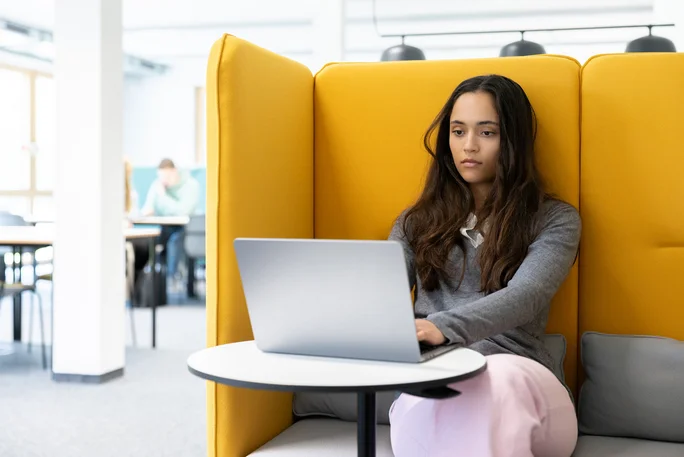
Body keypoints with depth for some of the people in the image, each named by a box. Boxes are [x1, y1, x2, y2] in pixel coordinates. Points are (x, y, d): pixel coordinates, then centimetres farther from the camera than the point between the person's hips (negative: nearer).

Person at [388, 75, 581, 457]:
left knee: (495, 382, -41)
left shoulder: (555, 220, 10)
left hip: (517, 384, -1)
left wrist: (444, 326, -30)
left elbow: (524, 298, -10)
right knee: (424, 405, -39)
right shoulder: (417, 221, 21)